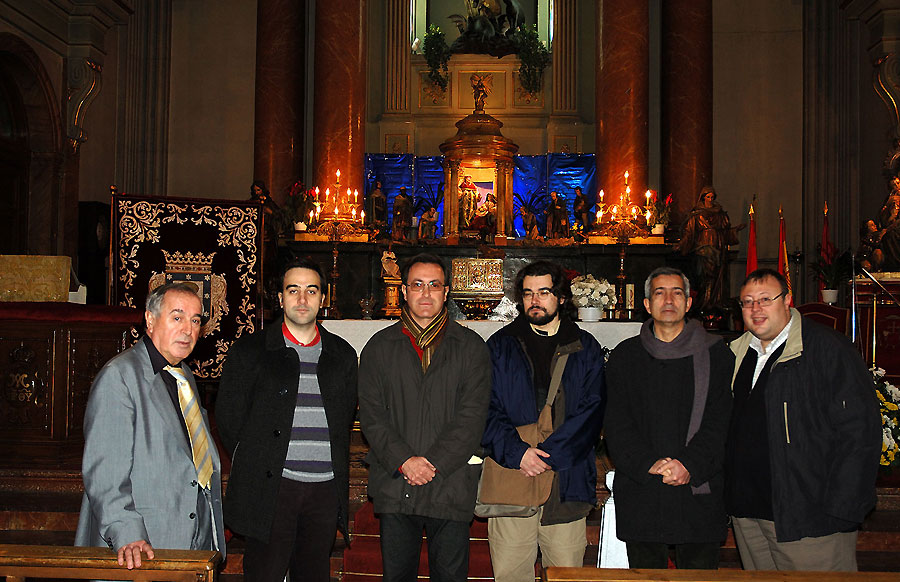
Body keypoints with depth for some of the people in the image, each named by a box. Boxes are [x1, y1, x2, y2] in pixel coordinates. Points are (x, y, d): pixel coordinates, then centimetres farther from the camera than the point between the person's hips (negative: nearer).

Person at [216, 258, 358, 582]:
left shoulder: (342, 355, 12)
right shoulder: (249, 351, 3)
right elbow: (228, 418, 4)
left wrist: (338, 476, 9)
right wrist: (254, 467, 2)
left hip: (326, 489, 3)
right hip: (270, 489, -3)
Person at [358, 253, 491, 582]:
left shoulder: (470, 347, 5)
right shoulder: (380, 347, 8)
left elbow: (472, 416, -4)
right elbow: (371, 415, 1)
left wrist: (434, 464, -13)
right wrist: (404, 461, -13)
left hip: (451, 486, -1)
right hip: (394, 487, 1)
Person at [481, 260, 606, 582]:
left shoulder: (586, 349, 8)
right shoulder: (500, 346, 8)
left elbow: (592, 412, -2)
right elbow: (485, 410, 0)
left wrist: (548, 454, -14)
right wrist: (517, 452, -16)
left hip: (567, 482, 0)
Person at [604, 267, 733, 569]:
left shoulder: (716, 354, 5)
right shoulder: (625, 356, 8)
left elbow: (721, 422, -2)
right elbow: (617, 425, 2)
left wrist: (690, 465, -16)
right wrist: (650, 464, -13)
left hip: (699, 493, -1)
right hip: (640, 496, 1)